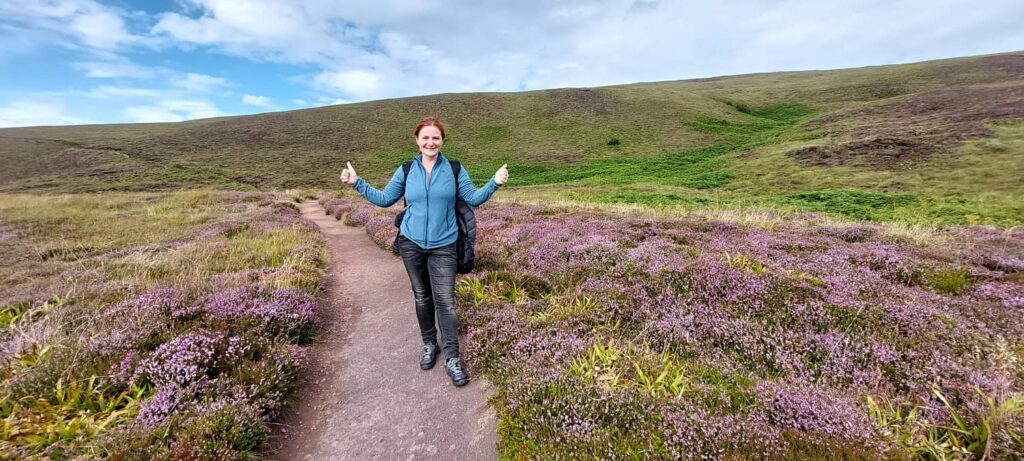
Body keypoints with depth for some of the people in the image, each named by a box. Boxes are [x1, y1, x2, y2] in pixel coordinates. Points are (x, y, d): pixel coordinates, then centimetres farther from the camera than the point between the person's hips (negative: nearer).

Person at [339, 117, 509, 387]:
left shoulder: (454, 170, -1)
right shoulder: (406, 171, 4)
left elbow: (473, 199, -1)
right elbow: (384, 199, 11)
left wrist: (494, 183, -15)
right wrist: (357, 183, 5)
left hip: (443, 246, -2)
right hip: (411, 244, 3)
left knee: (445, 301, -5)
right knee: (422, 297, 13)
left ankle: (452, 358, 6)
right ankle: (429, 345, 32)